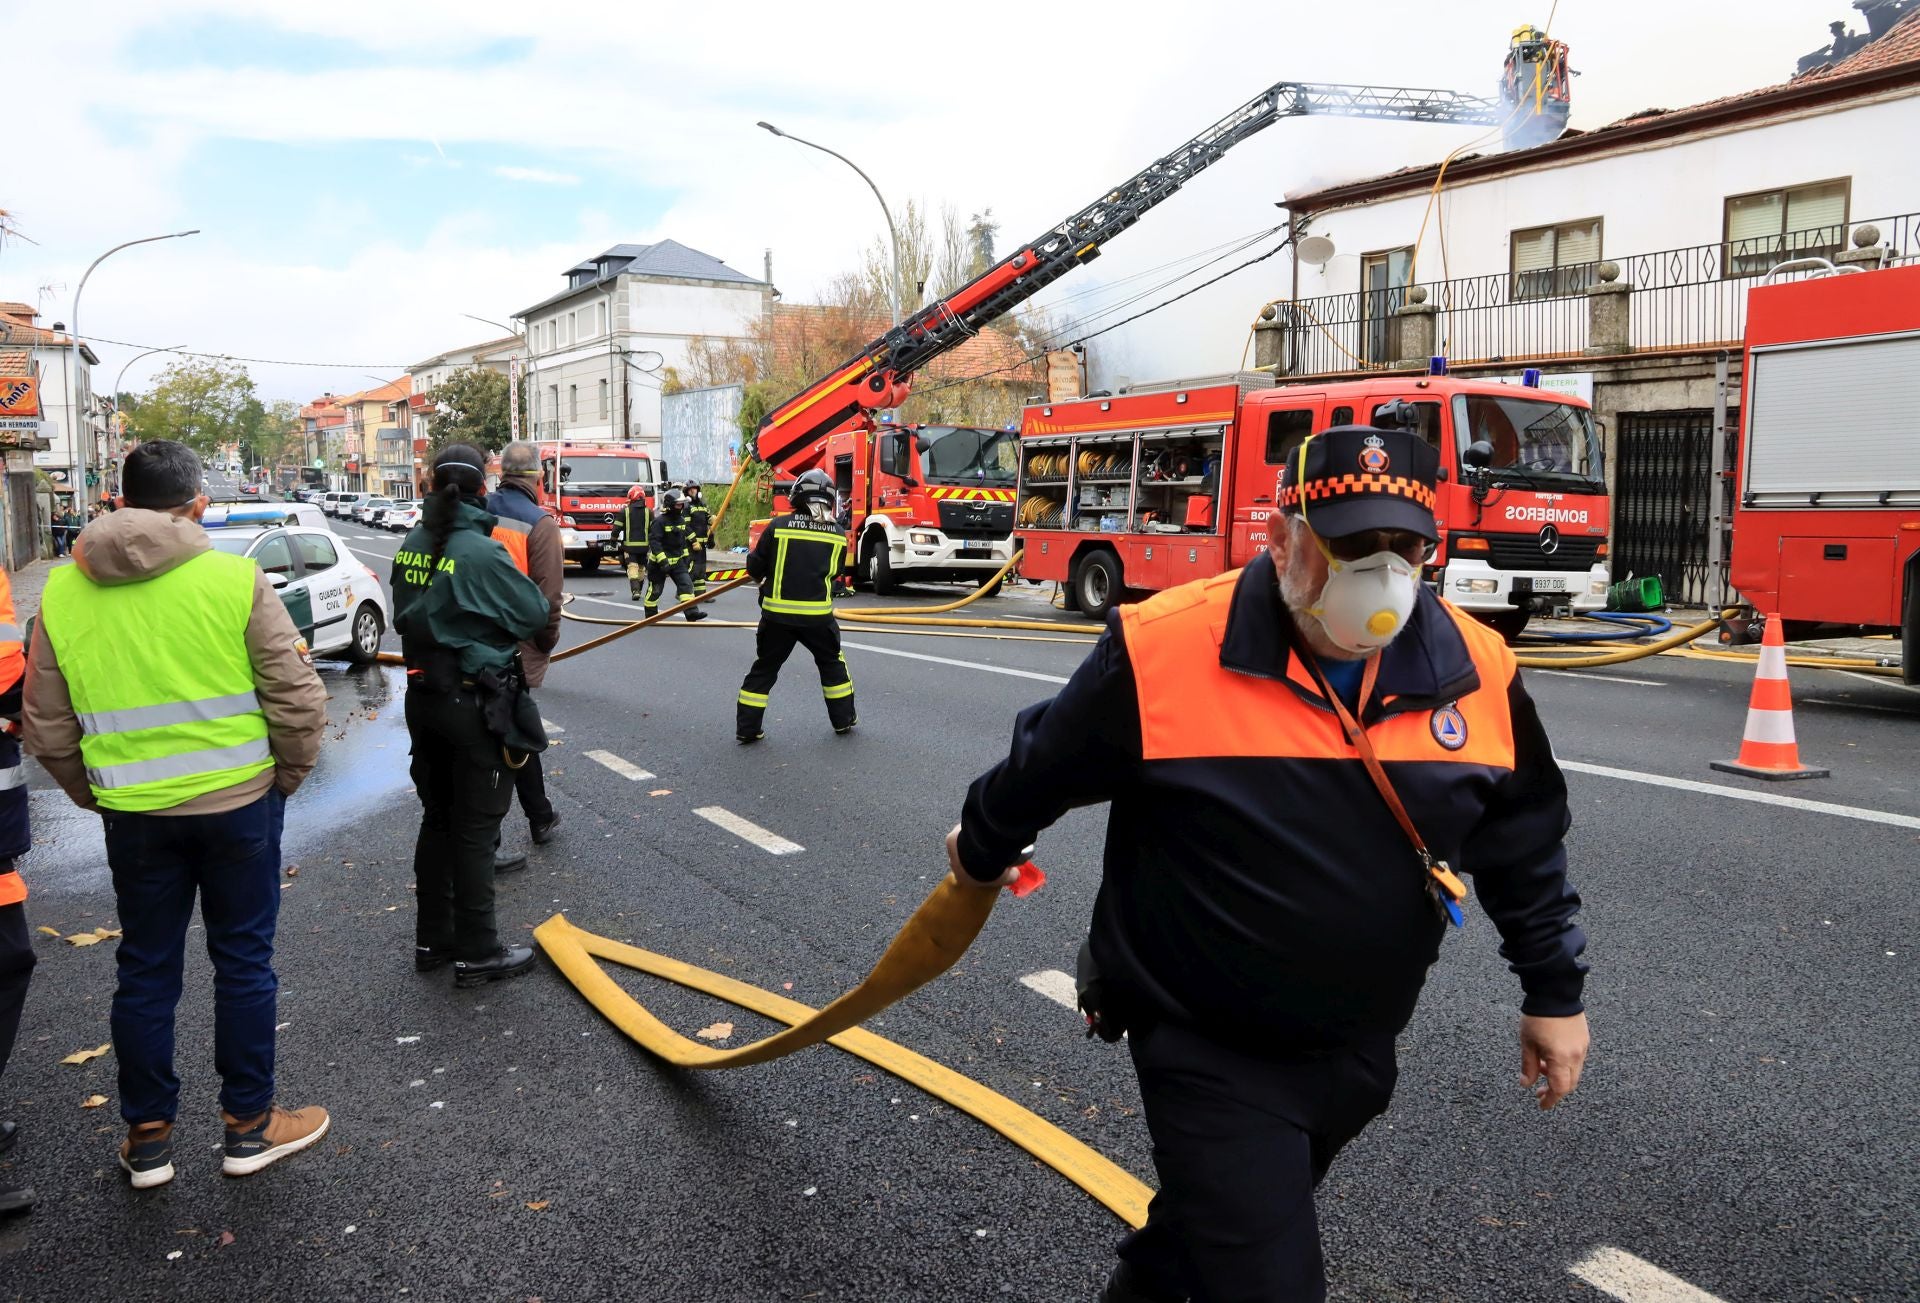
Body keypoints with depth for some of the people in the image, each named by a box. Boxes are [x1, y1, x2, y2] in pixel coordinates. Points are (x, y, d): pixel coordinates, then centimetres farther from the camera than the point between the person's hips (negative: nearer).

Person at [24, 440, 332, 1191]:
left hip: (132, 814, 3)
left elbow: (47, 732, 5)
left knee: (145, 970, 15)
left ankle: (147, 1138, 27)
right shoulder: (235, 579, -11)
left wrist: (97, 794, 18)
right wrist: (287, 778, 5)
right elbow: (298, 699, -10)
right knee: (243, 961, 11)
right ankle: (249, 1126, 22)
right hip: (238, 803, -2)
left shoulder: (61, 592, 0)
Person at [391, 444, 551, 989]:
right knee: (475, 827, 2)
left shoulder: (411, 547, 1)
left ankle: (432, 939, 29)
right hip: (475, 702, -7)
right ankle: (477, 952, 11)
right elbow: (536, 615, -12)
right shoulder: (480, 552, -19)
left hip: (422, 695, 7)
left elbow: (404, 614, 11)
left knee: (437, 817, 18)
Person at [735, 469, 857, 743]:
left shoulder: (778, 525, -6)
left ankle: (747, 728, 11)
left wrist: (769, 575, 22)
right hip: (817, 615, 1)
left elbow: (755, 567, 0)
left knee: (764, 668, 11)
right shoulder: (837, 535, 0)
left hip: (778, 614, -1)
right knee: (832, 663, 21)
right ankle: (843, 719, 26)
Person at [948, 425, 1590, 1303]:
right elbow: (1043, 765, -5)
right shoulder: (1164, 650, -22)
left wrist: (1554, 990, 12)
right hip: (1208, 1054, -5)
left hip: (1357, 1051, 6)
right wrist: (983, 847, 11)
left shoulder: (1476, 670, -8)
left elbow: (1523, 838, 7)